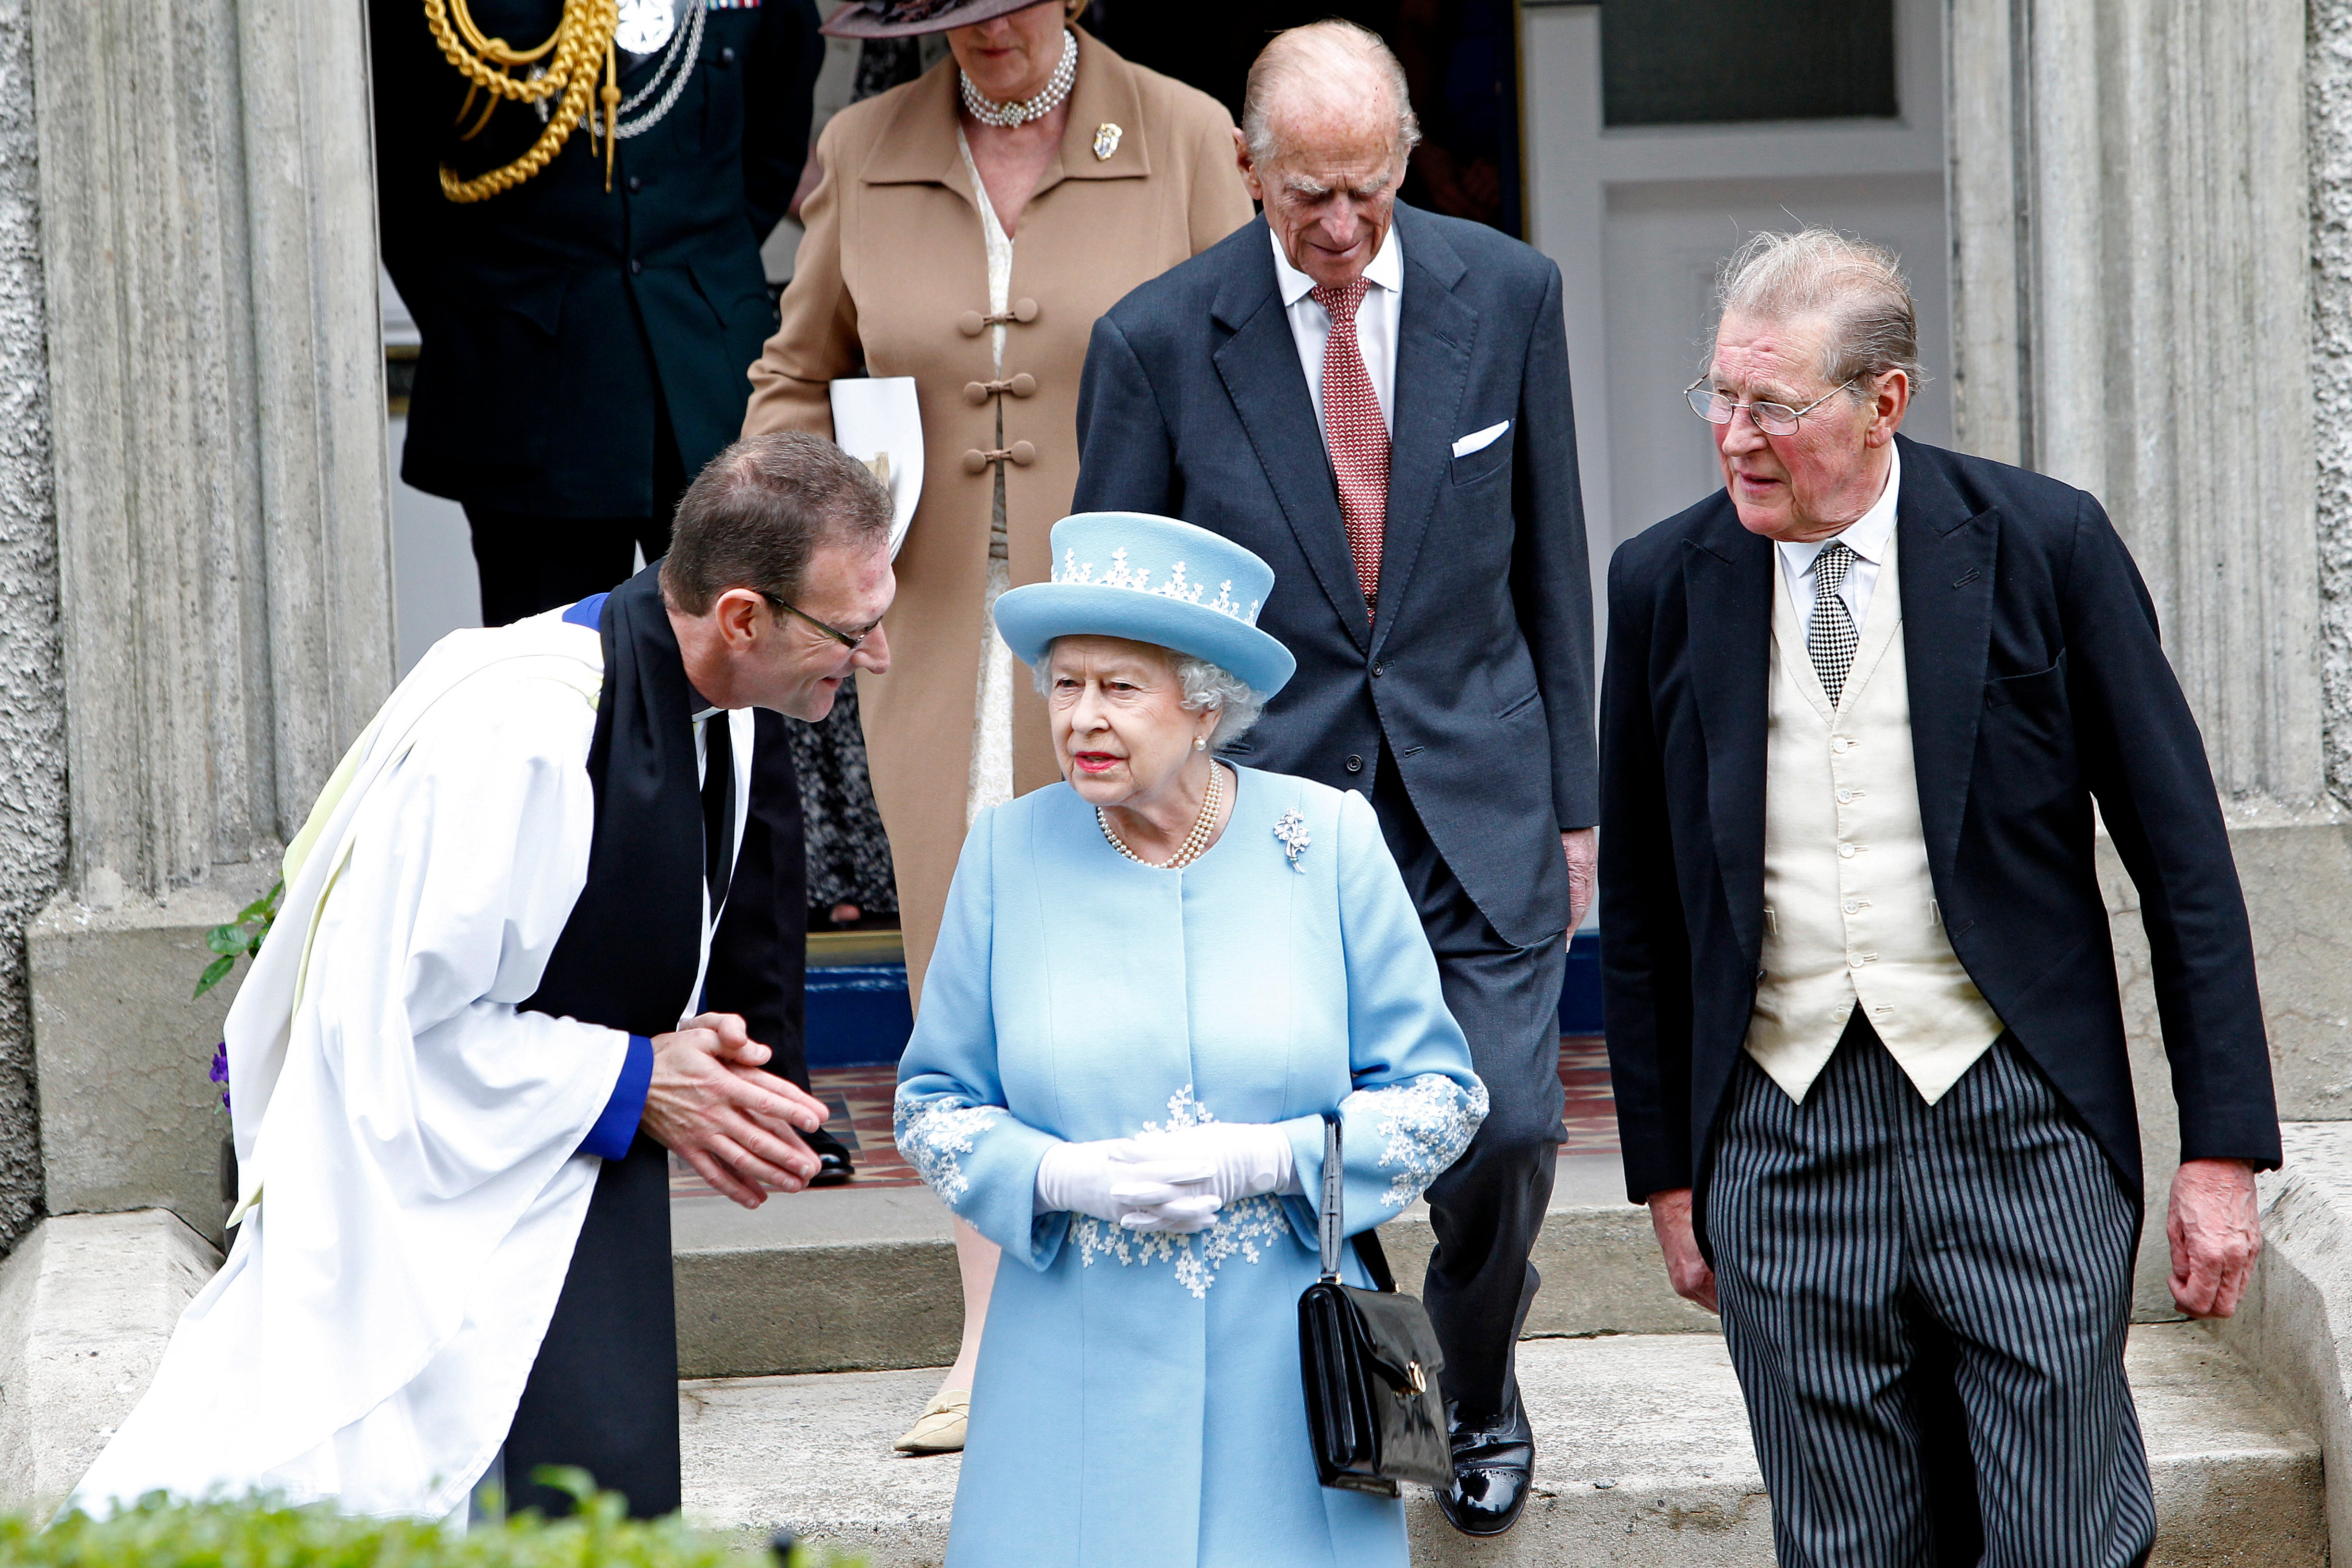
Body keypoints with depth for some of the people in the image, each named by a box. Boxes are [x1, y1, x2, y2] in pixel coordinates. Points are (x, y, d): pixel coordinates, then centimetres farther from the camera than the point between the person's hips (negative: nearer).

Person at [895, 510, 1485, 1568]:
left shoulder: (1329, 840, -2)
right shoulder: (1009, 853, 1)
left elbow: (1439, 1093, 2)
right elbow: (933, 1105, 7)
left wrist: (1267, 1160, -13)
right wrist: (1064, 1176, -12)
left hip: (1284, 1371, 0)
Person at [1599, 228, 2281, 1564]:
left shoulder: (2045, 546, -3)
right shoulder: (1666, 585, 4)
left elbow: (2184, 858, 0)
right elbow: (1642, 910, 12)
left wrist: (2224, 1150, -3)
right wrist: (1669, 1173, 12)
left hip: (2019, 1119, -2)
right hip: (1781, 1140, 2)